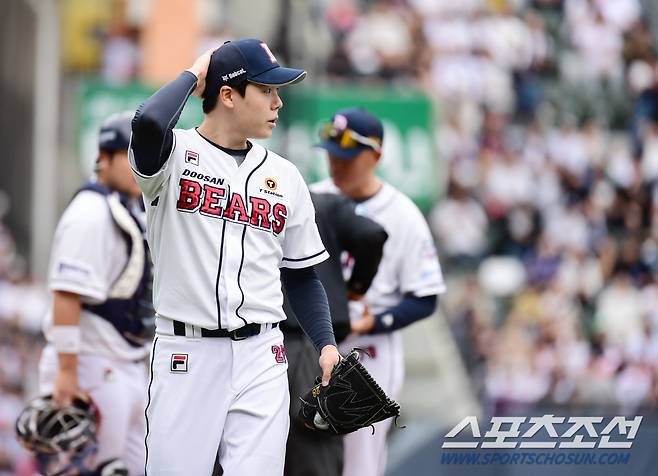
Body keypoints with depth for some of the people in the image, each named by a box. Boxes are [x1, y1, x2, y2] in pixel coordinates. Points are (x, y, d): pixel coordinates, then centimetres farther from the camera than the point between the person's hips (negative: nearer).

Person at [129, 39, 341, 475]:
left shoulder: (284, 176, 12)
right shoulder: (176, 154, -3)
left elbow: (301, 275, 17)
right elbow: (149, 122, -28)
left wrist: (326, 344, 2)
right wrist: (192, 76, -8)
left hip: (261, 357, 4)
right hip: (185, 354, -4)